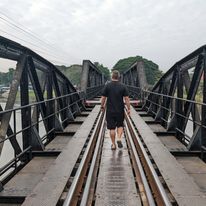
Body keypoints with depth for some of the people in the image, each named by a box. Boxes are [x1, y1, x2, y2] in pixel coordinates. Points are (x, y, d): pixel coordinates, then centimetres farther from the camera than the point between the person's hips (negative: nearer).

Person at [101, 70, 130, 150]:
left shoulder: (107, 86, -5)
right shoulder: (123, 86, -3)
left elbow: (103, 98, -4)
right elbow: (126, 98, -5)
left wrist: (102, 106, 13)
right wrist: (128, 109, 3)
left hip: (110, 111, -1)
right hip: (120, 110, 1)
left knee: (112, 128, 7)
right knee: (120, 125, 18)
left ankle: (113, 144, 12)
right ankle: (119, 139, -3)